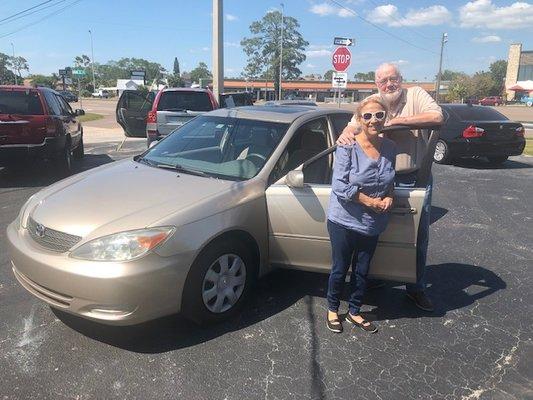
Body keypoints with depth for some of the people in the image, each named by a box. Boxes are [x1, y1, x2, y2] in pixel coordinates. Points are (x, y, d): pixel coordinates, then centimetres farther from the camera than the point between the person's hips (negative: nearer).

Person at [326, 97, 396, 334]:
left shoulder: (389, 148, 1)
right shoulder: (347, 147, -15)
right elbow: (339, 186, -19)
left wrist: (389, 197, -6)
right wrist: (371, 202, -19)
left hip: (373, 224, 5)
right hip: (344, 221, -4)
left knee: (362, 271, 16)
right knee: (340, 269, 10)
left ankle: (354, 312, 35)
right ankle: (332, 310, 32)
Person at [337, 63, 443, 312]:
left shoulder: (415, 95, -2)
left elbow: (437, 117, -17)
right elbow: (355, 125, -4)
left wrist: (397, 121, -22)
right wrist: (346, 133, -29)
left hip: (417, 179, -1)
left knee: (419, 236, 8)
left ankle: (416, 288, 25)